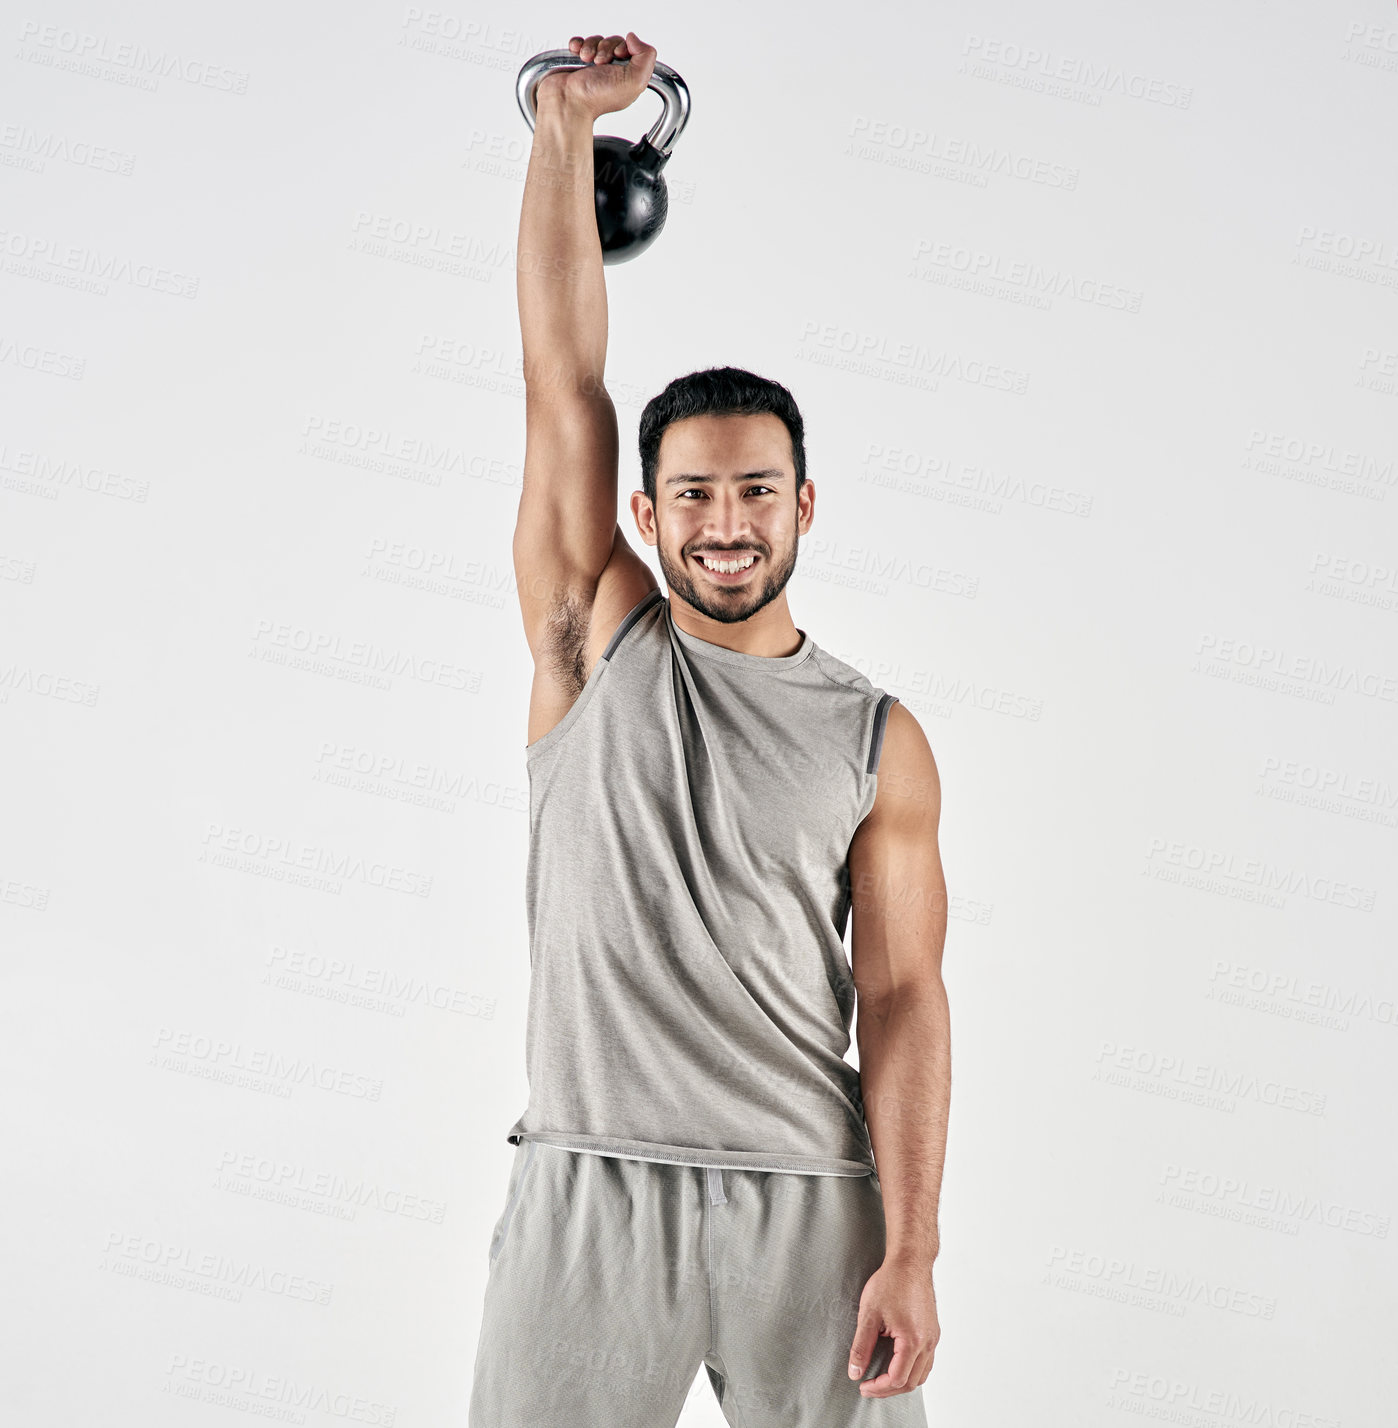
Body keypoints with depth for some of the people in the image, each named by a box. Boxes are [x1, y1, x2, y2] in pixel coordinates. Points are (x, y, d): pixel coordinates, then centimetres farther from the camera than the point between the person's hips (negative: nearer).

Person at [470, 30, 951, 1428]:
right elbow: (562, 375, -1)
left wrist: (909, 1253, -7)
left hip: (810, 1202, 1)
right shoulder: (597, 642, 3)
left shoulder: (877, 739, 3)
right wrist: (565, 126, -2)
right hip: (587, 1191, 0)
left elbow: (901, 997, -1)